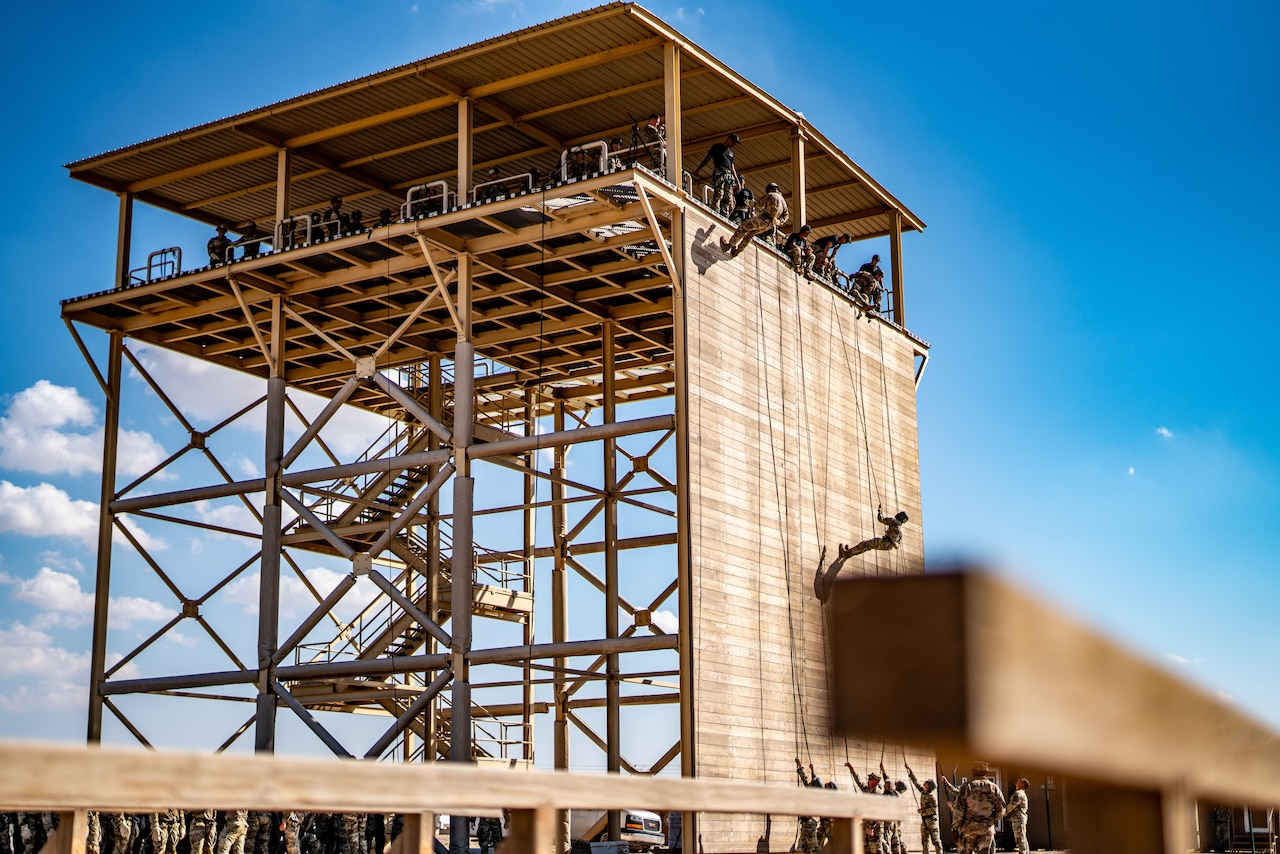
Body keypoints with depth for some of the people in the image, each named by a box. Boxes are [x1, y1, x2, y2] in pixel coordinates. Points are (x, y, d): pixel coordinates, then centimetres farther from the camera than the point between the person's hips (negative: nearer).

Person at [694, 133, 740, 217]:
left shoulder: (731, 152, 30)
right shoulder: (717, 147, 12)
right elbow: (707, 158, 7)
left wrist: (737, 181, 22)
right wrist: (698, 169, -3)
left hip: (729, 175, 7)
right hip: (719, 172, -7)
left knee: (728, 198, -5)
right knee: (718, 194, -21)